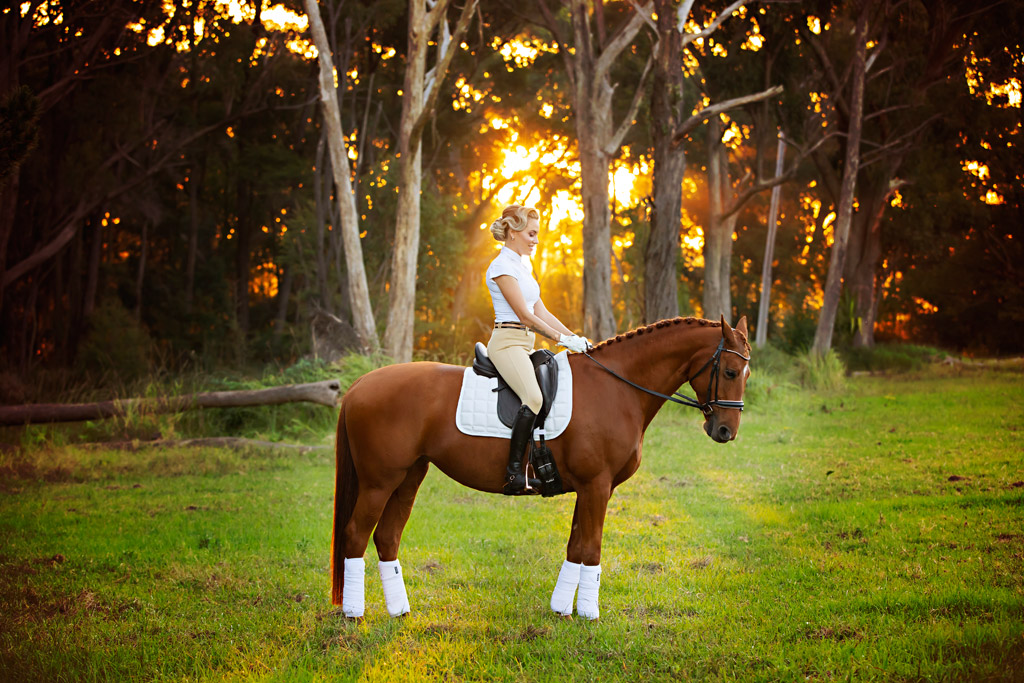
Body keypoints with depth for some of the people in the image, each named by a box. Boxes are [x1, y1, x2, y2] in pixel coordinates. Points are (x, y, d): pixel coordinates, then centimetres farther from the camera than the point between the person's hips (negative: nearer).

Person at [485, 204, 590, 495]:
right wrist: (562, 339, -13)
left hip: (525, 344, 10)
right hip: (507, 342, -10)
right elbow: (524, 315, -13)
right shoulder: (502, 266, -9)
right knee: (533, 398, -30)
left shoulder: (524, 265, 20)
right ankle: (514, 473, -32)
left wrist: (574, 337, 9)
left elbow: (541, 312, 19)